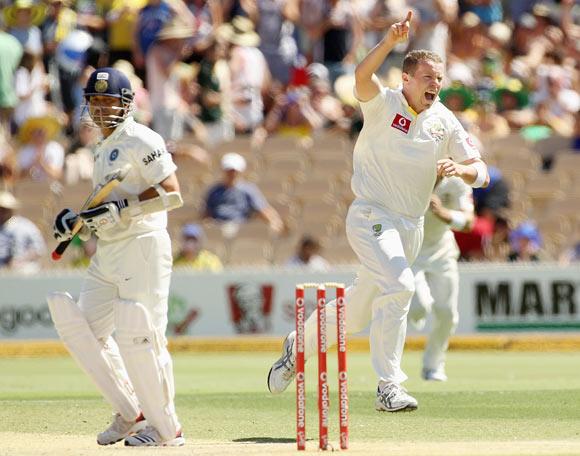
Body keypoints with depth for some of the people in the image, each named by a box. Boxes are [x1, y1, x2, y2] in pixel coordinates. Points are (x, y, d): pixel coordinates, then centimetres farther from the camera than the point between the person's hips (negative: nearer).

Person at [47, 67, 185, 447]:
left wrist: (120, 210, -22)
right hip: (107, 254, 10)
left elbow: (172, 194, -17)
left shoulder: (141, 141, -9)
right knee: (83, 328, 4)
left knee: (137, 337, -12)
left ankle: (167, 429, -3)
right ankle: (131, 414, 10)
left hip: (143, 247, -10)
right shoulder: (104, 149, 21)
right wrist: (79, 220, 10)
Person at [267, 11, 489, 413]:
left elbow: (481, 174, -2)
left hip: (410, 228, 6)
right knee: (399, 285, -27)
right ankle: (389, 387, -23)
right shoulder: (384, 104, -7)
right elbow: (362, 76, -29)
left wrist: (459, 169, -24)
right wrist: (390, 41, -42)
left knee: (358, 309, 11)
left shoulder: (445, 123, 3)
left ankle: (300, 346, 38)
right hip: (372, 217, -6)